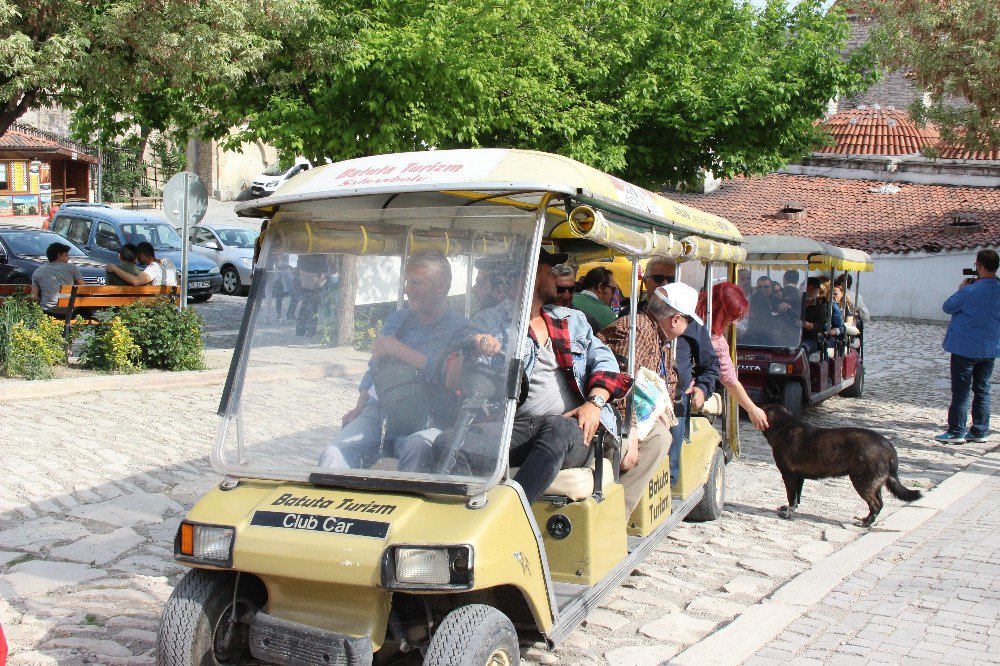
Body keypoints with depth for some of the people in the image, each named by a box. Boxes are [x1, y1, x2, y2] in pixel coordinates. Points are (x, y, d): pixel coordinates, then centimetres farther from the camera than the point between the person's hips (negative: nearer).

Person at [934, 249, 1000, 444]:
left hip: (966, 348, -6)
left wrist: (961, 290, 6)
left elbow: (947, 307, -8)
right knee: (982, 390, 12)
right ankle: (980, 431, 16)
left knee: (961, 391, 0)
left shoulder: (971, 291, -20)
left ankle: (956, 432, 2)